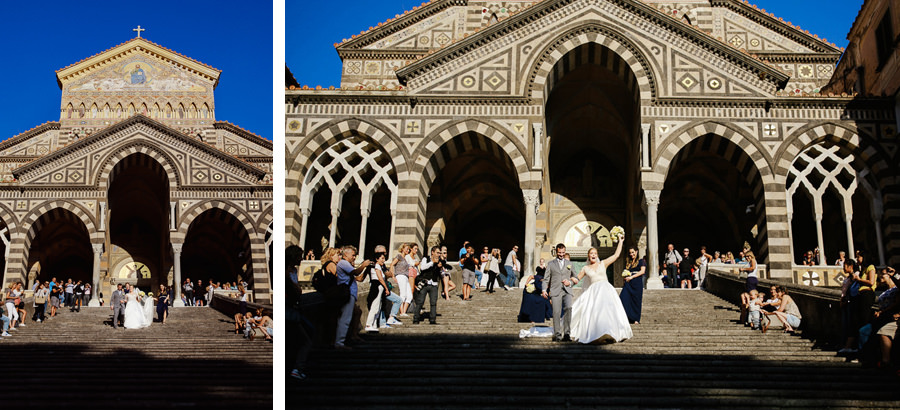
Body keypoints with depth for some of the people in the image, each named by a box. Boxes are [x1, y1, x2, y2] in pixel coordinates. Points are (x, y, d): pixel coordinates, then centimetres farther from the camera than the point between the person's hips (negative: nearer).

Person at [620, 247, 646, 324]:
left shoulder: (641, 261, 5)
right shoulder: (627, 262, 20)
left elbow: (642, 271, -7)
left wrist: (631, 277, -13)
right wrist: (624, 274, 4)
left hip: (637, 283, -4)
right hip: (628, 283, 4)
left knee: (636, 301, -3)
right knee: (624, 298, -12)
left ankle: (636, 319, 4)